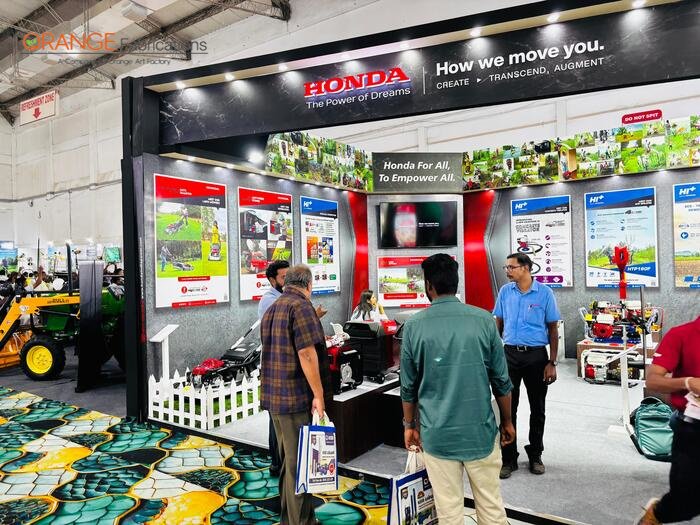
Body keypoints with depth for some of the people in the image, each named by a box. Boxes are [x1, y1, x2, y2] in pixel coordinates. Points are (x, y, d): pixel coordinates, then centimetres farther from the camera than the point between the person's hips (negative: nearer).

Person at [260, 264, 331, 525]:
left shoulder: (272, 308, 14)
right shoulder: (300, 306, -14)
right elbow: (306, 352, -21)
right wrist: (318, 394, -17)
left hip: (274, 396, 9)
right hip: (297, 398, -9)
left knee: (287, 459, 19)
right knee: (300, 463, 2)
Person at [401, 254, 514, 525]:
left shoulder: (414, 326, -6)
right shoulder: (483, 319, -5)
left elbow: (408, 386, 0)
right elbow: (501, 380, 0)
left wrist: (410, 425, 14)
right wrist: (507, 421, 13)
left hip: (437, 434, -1)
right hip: (480, 430, 1)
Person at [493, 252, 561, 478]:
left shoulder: (544, 293, -5)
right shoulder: (505, 292, 2)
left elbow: (553, 330, -2)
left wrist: (552, 363, -6)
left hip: (536, 355, -1)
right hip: (510, 354, 2)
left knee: (537, 409, 11)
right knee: (508, 408, 5)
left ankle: (535, 455, 29)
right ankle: (509, 458, 16)